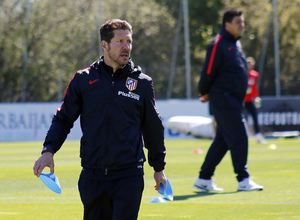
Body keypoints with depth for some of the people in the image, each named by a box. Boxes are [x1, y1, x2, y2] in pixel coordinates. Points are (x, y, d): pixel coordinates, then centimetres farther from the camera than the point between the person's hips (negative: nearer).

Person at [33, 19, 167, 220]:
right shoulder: (83, 79, 4)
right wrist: (48, 150, -5)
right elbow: (63, 119, 10)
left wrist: (159, 167, 19)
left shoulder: (142, 83, 5)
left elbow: (153, 128, 15)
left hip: (128, 175, -1)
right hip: (92, 176, 2)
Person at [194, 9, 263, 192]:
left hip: (235, 100, 9)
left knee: (223, 141, 10)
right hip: (223, 100, -9)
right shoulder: (218, 45, -13)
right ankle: (243, 180, -8)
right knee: (238, 138, -10)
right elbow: (208, 72, -12)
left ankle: (204, 179, 16)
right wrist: (205, 93, 2)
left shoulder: (236, 44, 16)